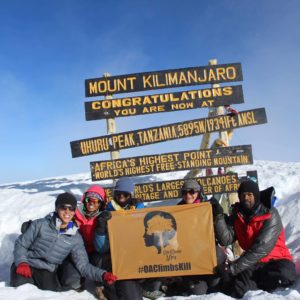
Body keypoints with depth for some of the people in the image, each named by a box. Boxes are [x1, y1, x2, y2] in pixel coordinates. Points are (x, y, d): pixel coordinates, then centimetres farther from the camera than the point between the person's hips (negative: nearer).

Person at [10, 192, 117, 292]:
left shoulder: (76, 238, -3)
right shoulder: (40, 224, -8)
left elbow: (83, 265, -6)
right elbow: (21, 244, -1)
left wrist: (102, 275, -23)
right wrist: (22, 263, -20)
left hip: (48, 271, 2)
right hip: (27, 265, -1)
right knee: (19, 283, -29)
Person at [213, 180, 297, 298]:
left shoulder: (270, 215, -14)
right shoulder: (237, 214, 1)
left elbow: (261, 247, -23)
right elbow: (226, 239, -12)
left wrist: (234, 267, -28)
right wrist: (219, 215, -24)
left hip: (276, 260, -2)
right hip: (254, 262, 2)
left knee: (284, 273, -36)